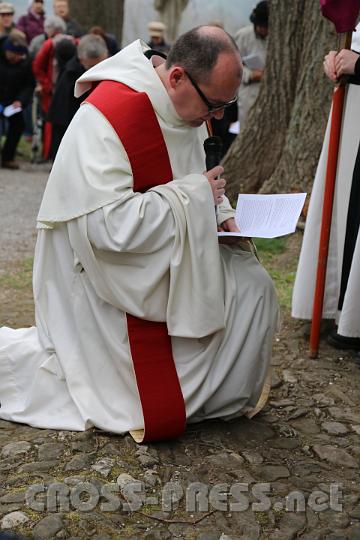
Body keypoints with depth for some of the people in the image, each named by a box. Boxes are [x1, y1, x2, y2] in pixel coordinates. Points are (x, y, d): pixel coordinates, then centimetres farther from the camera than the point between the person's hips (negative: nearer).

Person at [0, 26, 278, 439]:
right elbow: (109, 225, -36)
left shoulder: (186, 104, -2)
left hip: (165, 261, 9)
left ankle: (227, 394, 24)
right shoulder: (107, 117, -30)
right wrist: (197, 194, -27)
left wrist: (219, 212, -2)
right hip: (104, 277, -9)